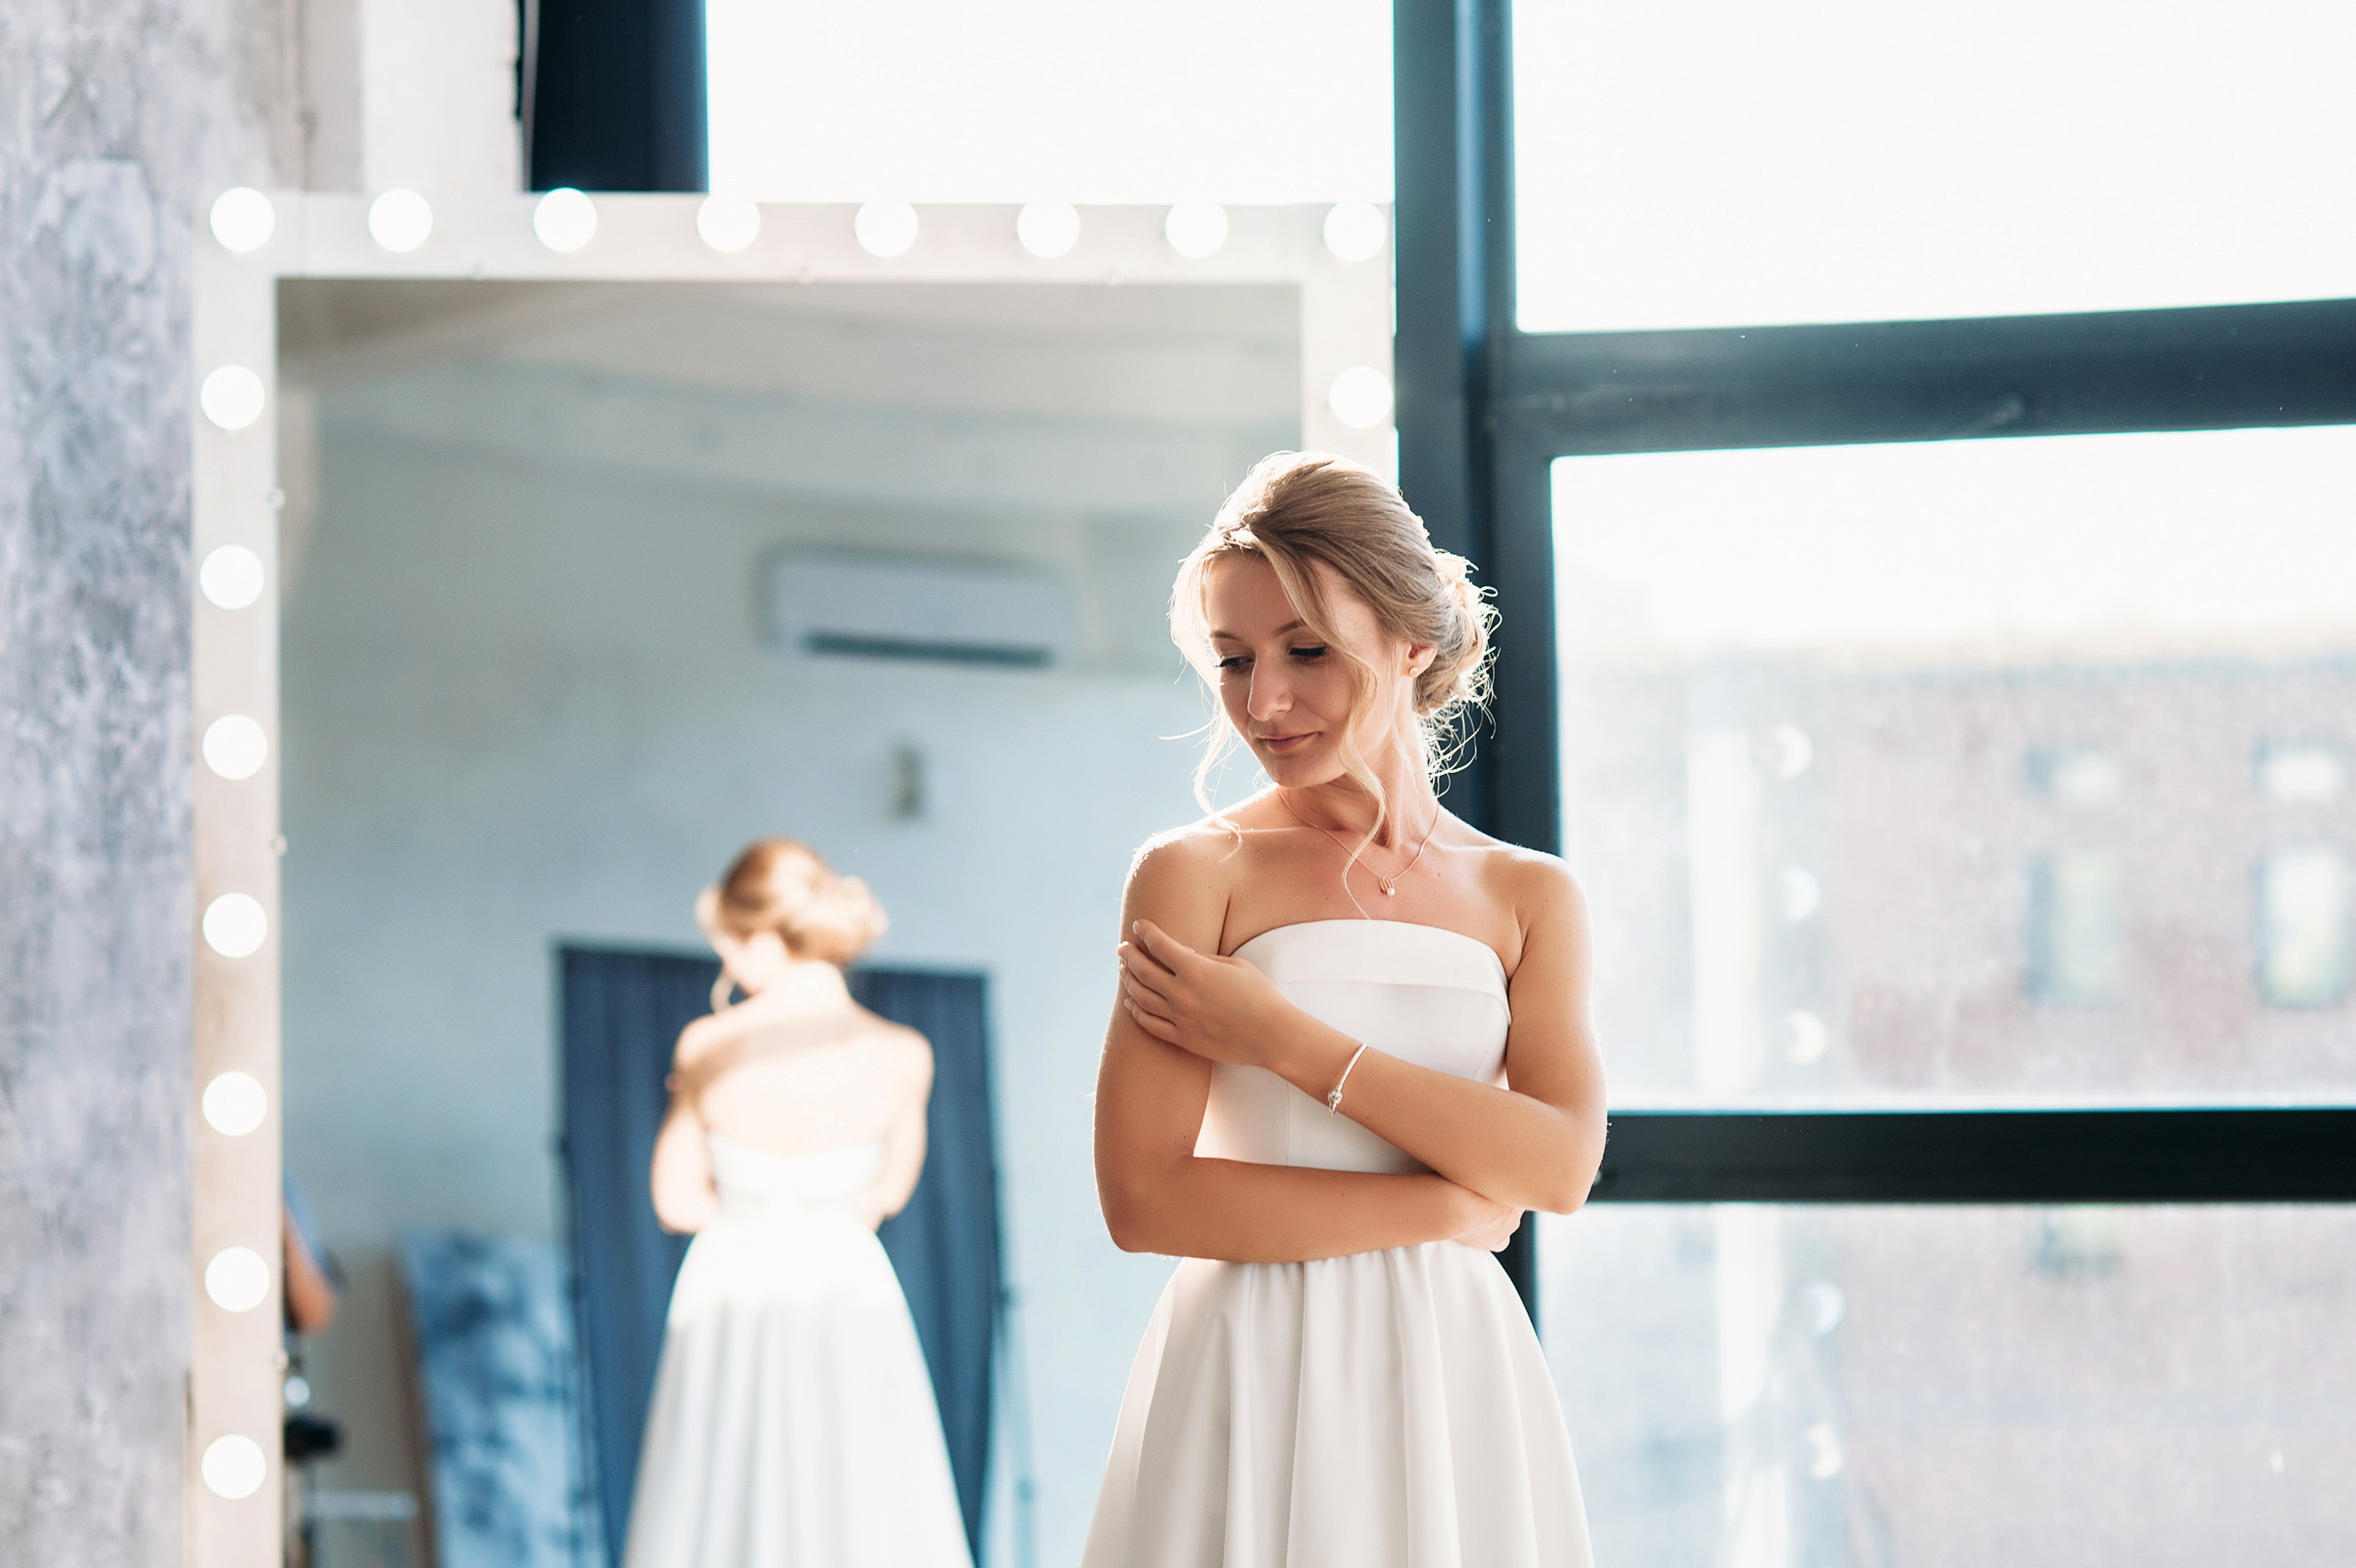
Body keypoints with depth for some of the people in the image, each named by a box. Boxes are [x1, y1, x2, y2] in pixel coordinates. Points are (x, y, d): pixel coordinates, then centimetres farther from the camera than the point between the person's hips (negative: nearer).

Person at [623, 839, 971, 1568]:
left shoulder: (708, 1050, -13)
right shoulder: (903, 1059, -12)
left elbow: (677, 1201, 0)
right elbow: (888, 1190, 4)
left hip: (732, 1299, 0)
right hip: (849, 1297, 0)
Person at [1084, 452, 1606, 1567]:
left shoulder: (1528, 895, 7)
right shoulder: (1194, 875, -2)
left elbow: (1562, 1166, -7)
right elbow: (1143, 1199, -11)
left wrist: (1279, 1036, -12)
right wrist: (1445, 1207, -9)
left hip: (1457, 1380, 3)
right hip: (1259, 1378, -3)